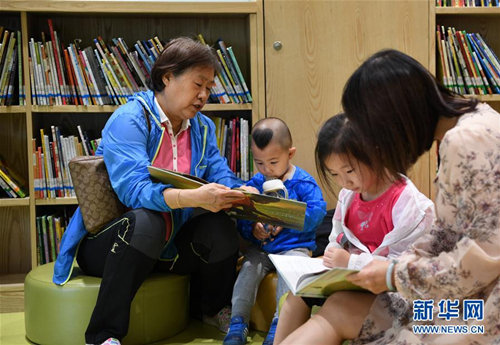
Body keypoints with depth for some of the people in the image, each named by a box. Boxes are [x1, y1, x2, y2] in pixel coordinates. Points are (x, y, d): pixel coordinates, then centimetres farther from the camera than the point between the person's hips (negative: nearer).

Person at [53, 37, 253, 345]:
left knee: (220, 227, -19)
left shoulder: (202, 128, 4)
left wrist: (244, 197, -27)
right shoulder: (129, 120, -18)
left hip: (163, 245, 6)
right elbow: (132, 189, -31)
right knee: (146, 221, -36)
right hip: (107, 241, -5)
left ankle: (213, 309, 12)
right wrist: (194, 198, -45)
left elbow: (223, 177, -3)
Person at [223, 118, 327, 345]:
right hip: (261, 247, 3)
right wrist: (252, 229, -20)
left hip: (295, 245, -3)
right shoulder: (255, 183, 7)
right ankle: (238, 322, -17)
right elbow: (242, 220, 4)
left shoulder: (303, 182, -4)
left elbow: (318, 212, -17)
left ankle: (279, 324, -24)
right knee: (249, 268, -22)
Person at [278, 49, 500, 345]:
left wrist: (397, 277, -15)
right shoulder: (471, 121, 8)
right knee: (338, 308, 2)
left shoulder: (466, 141, -21)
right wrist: (400, 264, 0)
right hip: (467, 296, 8)